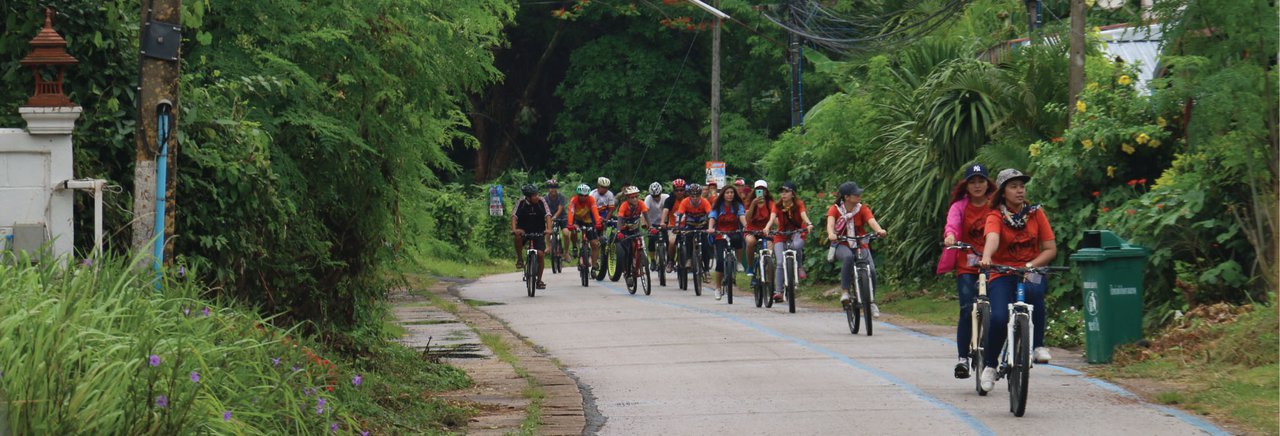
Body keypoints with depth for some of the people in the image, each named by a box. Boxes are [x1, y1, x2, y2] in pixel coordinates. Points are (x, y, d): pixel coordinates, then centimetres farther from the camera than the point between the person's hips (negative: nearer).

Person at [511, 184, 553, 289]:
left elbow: (548, 215, -19)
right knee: (518, 235, -36)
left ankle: (539, 280, 3)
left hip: (538, 232, 1)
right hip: (524, 231, -1)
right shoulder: (521, 204, -12)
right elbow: (514, 216, -22)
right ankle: (520, 258, -15)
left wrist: (549, 228, -37)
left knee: (540, 254, -13)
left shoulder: (541, 202, -10)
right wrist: (514, 229, -41)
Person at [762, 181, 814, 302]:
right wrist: (767, 228, -46)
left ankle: (800, 266, -10)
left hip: (797, 232, -1)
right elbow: (772, 218, -24)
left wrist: (809, 224, -49)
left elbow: (804, 215, -27)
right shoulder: (777, 205, -8)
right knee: (780, 263, -14)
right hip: (782, 234, 1)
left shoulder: (799, 204, -9)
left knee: (796, 245, -38)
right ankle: (778, 291, -9)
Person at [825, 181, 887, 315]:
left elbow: (871, 220, -22)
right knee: (848, 257, -38)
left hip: (861, 245, 2)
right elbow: (830, 222, -26)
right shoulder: (835, 209, -7)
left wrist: (879, 230, -45)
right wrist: (831, 234, -49)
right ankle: (845, 291, -27)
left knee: (871, 270, -20)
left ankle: (871, 301, 2)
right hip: (842, 245, -2)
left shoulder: (863, 209, -4)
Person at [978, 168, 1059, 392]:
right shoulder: (995, 217, -4)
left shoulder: (1035, 213, 4)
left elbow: (1050, 249, 1)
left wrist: (1030, 265, -16)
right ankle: (990, 366, -1)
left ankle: (1038, 345, -24)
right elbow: (992, 239, -27)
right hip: (1002, 275, -1)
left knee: (1034, 290, -36)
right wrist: (986, 257, -49)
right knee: (999, 318, -25)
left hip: (1031, 273, 1)